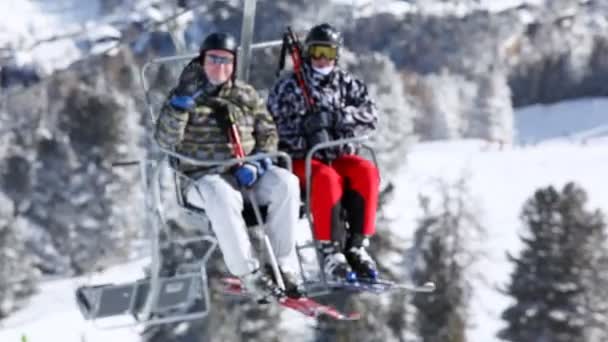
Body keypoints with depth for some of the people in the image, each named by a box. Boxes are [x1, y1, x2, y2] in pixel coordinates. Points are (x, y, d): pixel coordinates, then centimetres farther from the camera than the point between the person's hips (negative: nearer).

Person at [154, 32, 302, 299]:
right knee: (222, 196, -40)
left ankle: (282, 264, -25)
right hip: (204, 177, -3)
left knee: (286, 182, -29)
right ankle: (249, 273, -33)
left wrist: (256, 163, -2)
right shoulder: (184, 97, 8)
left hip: (246, 174, 3)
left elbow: (268, 134, 19)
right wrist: (183, 101, -16)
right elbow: (165, 141, -5)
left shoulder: (246, 95, 18)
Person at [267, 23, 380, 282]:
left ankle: (357, 246, -28)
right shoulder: (288, 88, 7)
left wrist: (337, 117, -15)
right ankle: (331, 252, -35)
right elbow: (278, 127, -4)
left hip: (339, 156, 3)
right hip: (300, 160, -3)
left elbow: (370, 115, 0)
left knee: (366, 171, -29)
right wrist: (306, 136, -20)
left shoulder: (347, 85, 15)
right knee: (327, 178, -36)